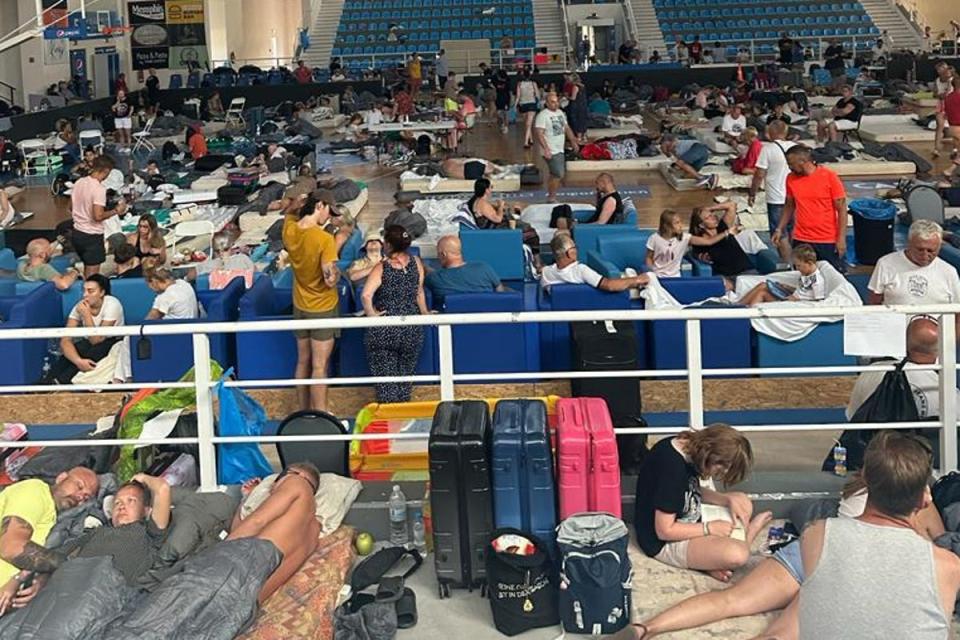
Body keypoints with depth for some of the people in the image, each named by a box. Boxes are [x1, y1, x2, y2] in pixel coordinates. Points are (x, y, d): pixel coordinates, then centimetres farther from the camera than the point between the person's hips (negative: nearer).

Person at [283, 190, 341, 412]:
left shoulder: (290, 231, -6)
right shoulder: (325, 239, -24)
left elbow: (290, 211, 19)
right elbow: (331, 280, -25)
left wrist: (302, 201, 2)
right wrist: (337, 270, -4)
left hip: (300, 307, 6)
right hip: (323, 309, -6)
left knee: (303, 363, 16)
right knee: (319, 366, 0)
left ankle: (305, 413, 26)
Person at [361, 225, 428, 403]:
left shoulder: (382, 268, -14)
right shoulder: (416, 262, -4)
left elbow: (366, 296, -27)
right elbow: (419, 292, 6)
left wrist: (371, 313, -12)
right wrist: (425, 312, 21)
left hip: (384, 332, -3)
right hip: (412, 331, 3)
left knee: (385, 376, 7)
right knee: (405, 375, 19)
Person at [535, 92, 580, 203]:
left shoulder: (560, 113, 12)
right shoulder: (543, 115, -14)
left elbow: (567, 128, 23)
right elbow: (539, 134, -20)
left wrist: (573, 141, 18)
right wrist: (546, 149, -28)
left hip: (560, 150, 8)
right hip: (551, 152, -8)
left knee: (555, 175, 13)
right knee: (558, 174, -12)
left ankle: (550, 196, 23)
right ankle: (551, 198, -2)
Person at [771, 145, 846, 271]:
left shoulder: (829, 177, -9)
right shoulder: (791, 179, 2)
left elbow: (842, 208, -7)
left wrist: (841, 238, -11)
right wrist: (779, 229, 8)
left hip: (828, 241, -3)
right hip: (801, 241, 3)